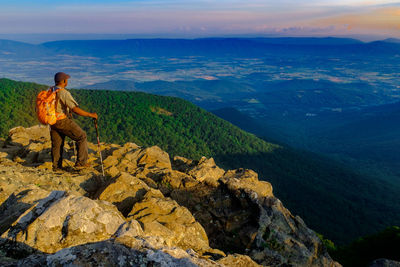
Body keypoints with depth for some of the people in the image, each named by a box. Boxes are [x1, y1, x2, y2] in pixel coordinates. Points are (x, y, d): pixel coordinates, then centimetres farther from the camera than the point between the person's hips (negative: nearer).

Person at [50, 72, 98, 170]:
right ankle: (81, 162, 1)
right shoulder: (64, 93, -20)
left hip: (53, 122, 8)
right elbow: (76, 109, -27)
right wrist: (90, 114, -19)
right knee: (81, 137, 4)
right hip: (63, 121, -8)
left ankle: (56, 166, 28)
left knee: (56, 144, 17)